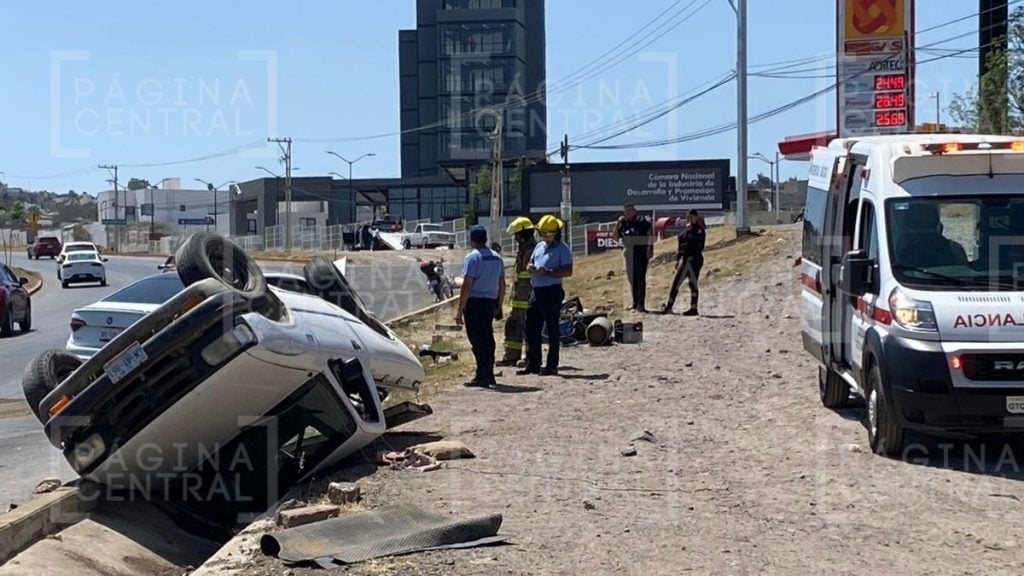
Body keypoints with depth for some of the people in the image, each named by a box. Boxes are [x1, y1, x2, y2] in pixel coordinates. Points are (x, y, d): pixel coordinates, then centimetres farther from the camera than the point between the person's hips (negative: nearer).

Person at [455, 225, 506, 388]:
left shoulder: (472, 257, -10)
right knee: (488, 339, 15)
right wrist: (499, 306, 23)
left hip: (474, 302, -7)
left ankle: (482, 376, -4)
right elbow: (502, 285, 15)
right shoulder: (497, 258, 12)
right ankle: (489, 375, 21)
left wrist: (460, 311, -14)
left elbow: (467, 285, -16)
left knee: (478, 340, -3)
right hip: (491, 302, 7)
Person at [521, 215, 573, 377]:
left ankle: (552, 366, 5)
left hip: (552, 292, -8)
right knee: (531, 328, 9)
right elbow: (530, 263, 25)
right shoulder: (539, 246, 17)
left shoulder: (562, 249, -7)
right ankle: (532, 364, 17)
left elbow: (568, 271, -15)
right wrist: (530, 267, 0)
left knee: (552, 329, -1)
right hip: (536, 291, 8)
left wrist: (548, 272, -23)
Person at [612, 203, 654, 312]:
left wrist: (650, 248, -18)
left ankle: (641, 304, -8)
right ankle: (635, 303, 19)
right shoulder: (624, 224, 13)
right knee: (632, 279, 10)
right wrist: (618, 223, 3)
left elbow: (651, 233, -11)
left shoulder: (642, 221, -5)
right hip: (629, 255, 7)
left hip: (641, 253, -7)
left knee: (640, 279, -8)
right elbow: (615, 237, 12)